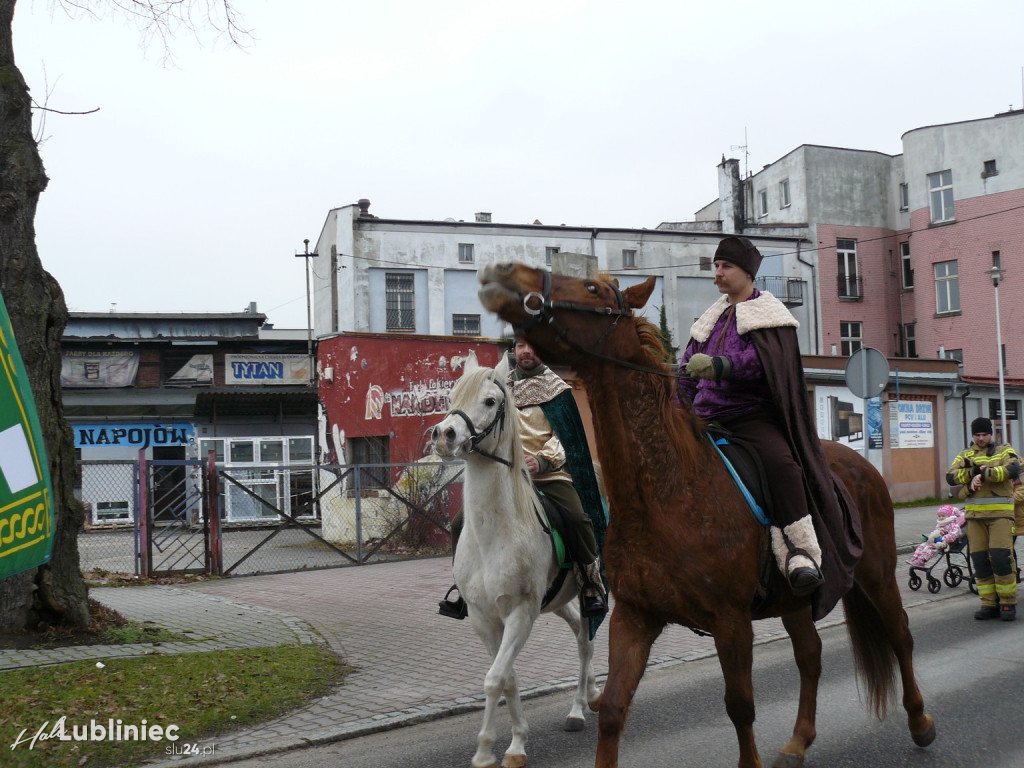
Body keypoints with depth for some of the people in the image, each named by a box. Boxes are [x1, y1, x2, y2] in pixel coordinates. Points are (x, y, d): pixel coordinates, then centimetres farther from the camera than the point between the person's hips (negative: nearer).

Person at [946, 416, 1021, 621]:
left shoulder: (1004, 451, 9)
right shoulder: (965, 455, 16)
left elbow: (1013, 470, -13)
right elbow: (950, 477, 0)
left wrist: (983, 474, -18)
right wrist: (973, 472, -15)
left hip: (1000, 512, -3)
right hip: (974, 514, 3)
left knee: (1001, 557, -11)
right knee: (980, 560, 3)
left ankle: (1008, 603, 1)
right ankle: (989, 604, 11)